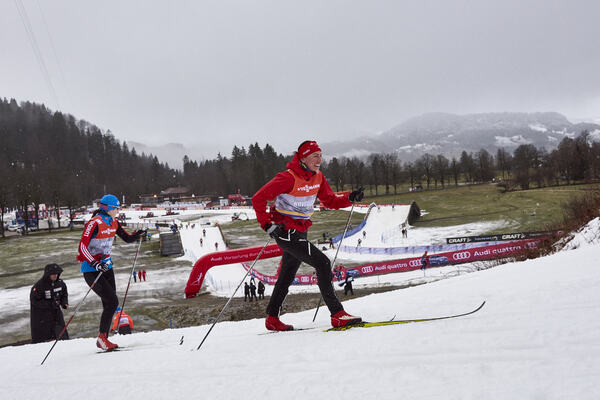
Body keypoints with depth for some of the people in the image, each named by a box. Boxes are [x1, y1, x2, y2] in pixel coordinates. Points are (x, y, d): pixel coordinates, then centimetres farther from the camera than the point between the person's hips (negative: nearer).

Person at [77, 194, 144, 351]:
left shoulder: (114, 222, 6)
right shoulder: (95, 223, -19)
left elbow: (127, 238, 16)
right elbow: (82, 246, -24)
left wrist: (136, 236, -6)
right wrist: (95, 264, -34)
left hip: (106, 266, 8)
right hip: (91, 271, -8)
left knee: (110, 304, 6)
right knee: (112, 302, -15)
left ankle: (103, 339, 16)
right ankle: (102, 338, -5)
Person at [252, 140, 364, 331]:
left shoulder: (318, 177, 4)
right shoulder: (288, 178, -19)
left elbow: (330, 201, 10)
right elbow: (258, 199, -17)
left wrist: (350, 198, -7)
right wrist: (267, 225, -22)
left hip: (299, 232, 9)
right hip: (285, 231, -9)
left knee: (287, 275, 17)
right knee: (322, 263, -17)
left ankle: (272, 319, 31)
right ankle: (337, 314, -16)